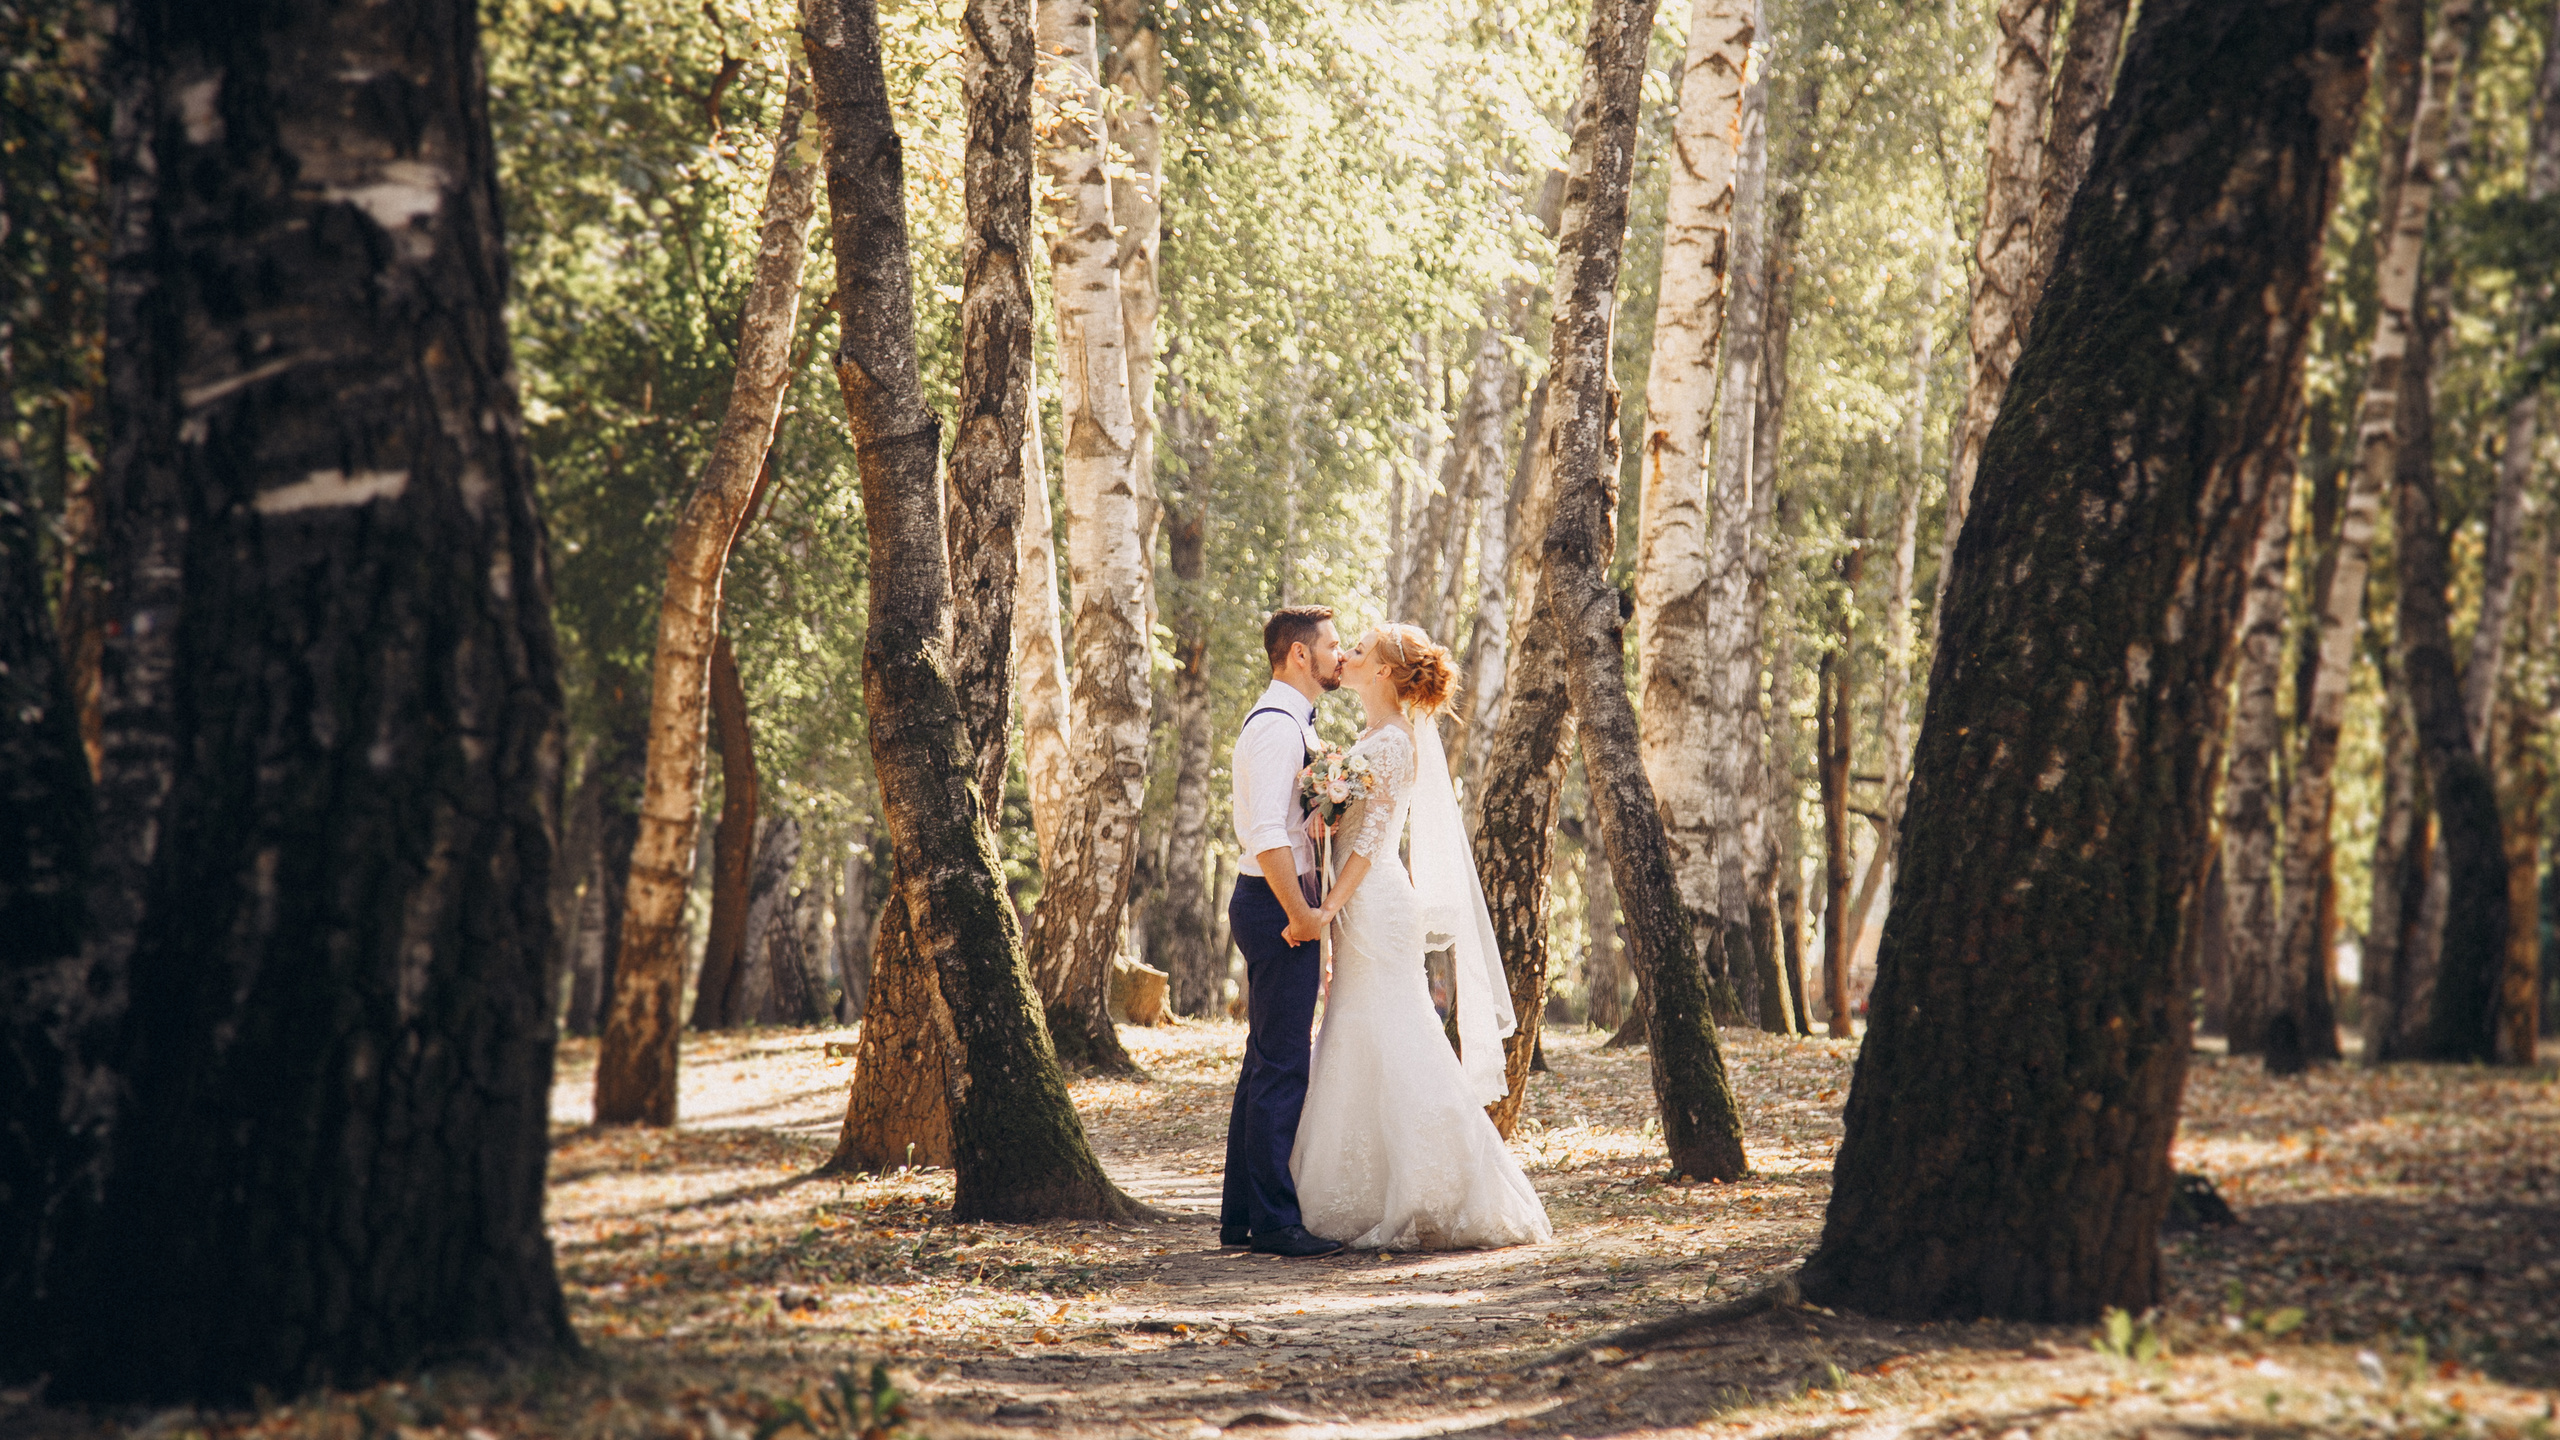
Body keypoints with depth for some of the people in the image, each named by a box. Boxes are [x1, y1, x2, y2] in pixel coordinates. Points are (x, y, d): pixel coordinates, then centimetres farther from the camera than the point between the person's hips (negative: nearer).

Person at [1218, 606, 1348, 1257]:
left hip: (1280, 906, 11)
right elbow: (1268, 835, -24)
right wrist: (1301, 916, -22)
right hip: (1278, 905, -11)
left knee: (1267, 1063, 12)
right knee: (1282, 1065, -9)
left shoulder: (1288, 724, 18)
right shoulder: (1277, 727, -15)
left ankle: (1242, 1217, 16)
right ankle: (1273, 1221, -8)